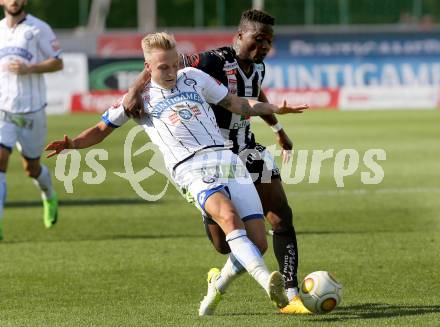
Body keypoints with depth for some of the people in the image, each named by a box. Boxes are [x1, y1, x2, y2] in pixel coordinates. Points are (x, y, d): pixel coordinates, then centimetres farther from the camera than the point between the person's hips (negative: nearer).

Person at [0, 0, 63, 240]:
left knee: (31, 168, 12)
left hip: (31, 111, -2)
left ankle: (49, 196, 48)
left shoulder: (38, 29, -5)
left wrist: (28, 68, -18)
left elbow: (58, 63, -5)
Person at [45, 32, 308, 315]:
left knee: (258, 244, -8)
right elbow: (102, 130, 20)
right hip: (192, 169, -4)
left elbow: (236, 104, 27)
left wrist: (275, 109, 15)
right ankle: (268, 282, -49)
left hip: (227, 160, 4)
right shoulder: (140, 97, 14)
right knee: (228, 215, -35)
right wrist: (72, 143, 2)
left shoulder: (194, 77, 20)